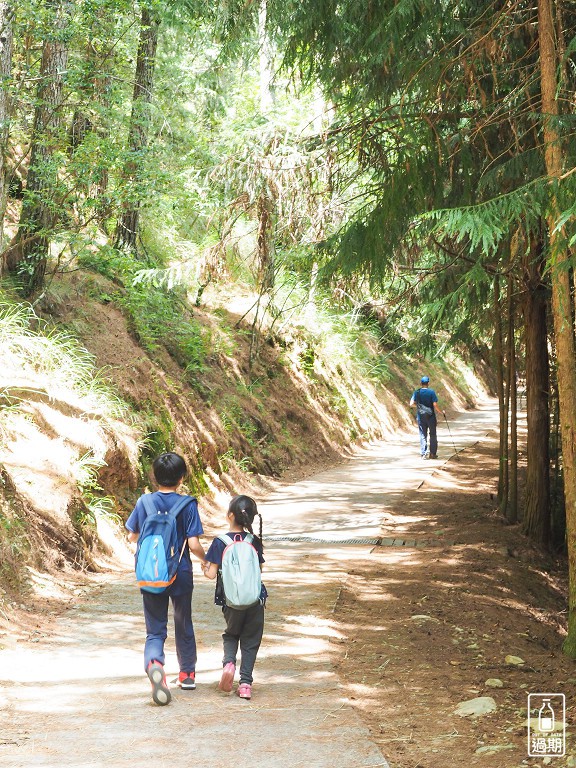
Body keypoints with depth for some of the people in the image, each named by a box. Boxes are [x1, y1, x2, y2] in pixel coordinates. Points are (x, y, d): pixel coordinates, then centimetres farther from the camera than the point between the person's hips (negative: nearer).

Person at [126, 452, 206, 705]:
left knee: (155, 630, 3)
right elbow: (194, 544, -15)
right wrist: (205, 559, 5)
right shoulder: (187, 505, -11)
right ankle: (187, 674, 34)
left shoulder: (144, 502, -2)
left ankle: (154, 663, -28)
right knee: (184, 625, 20)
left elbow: (131, 536, 8)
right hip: (180, 575, -1)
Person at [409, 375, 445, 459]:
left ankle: (423, 453, 3)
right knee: (433, 435, 11)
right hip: (431, 417, -2)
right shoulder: (431, 392, -10)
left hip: (421, 417, 2)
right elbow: (435, 405, -14)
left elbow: (411, 404, -7)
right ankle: (433, 453, 14)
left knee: (423, 435, 8)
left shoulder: (417, 392, -3)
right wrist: (442, 412, 2)